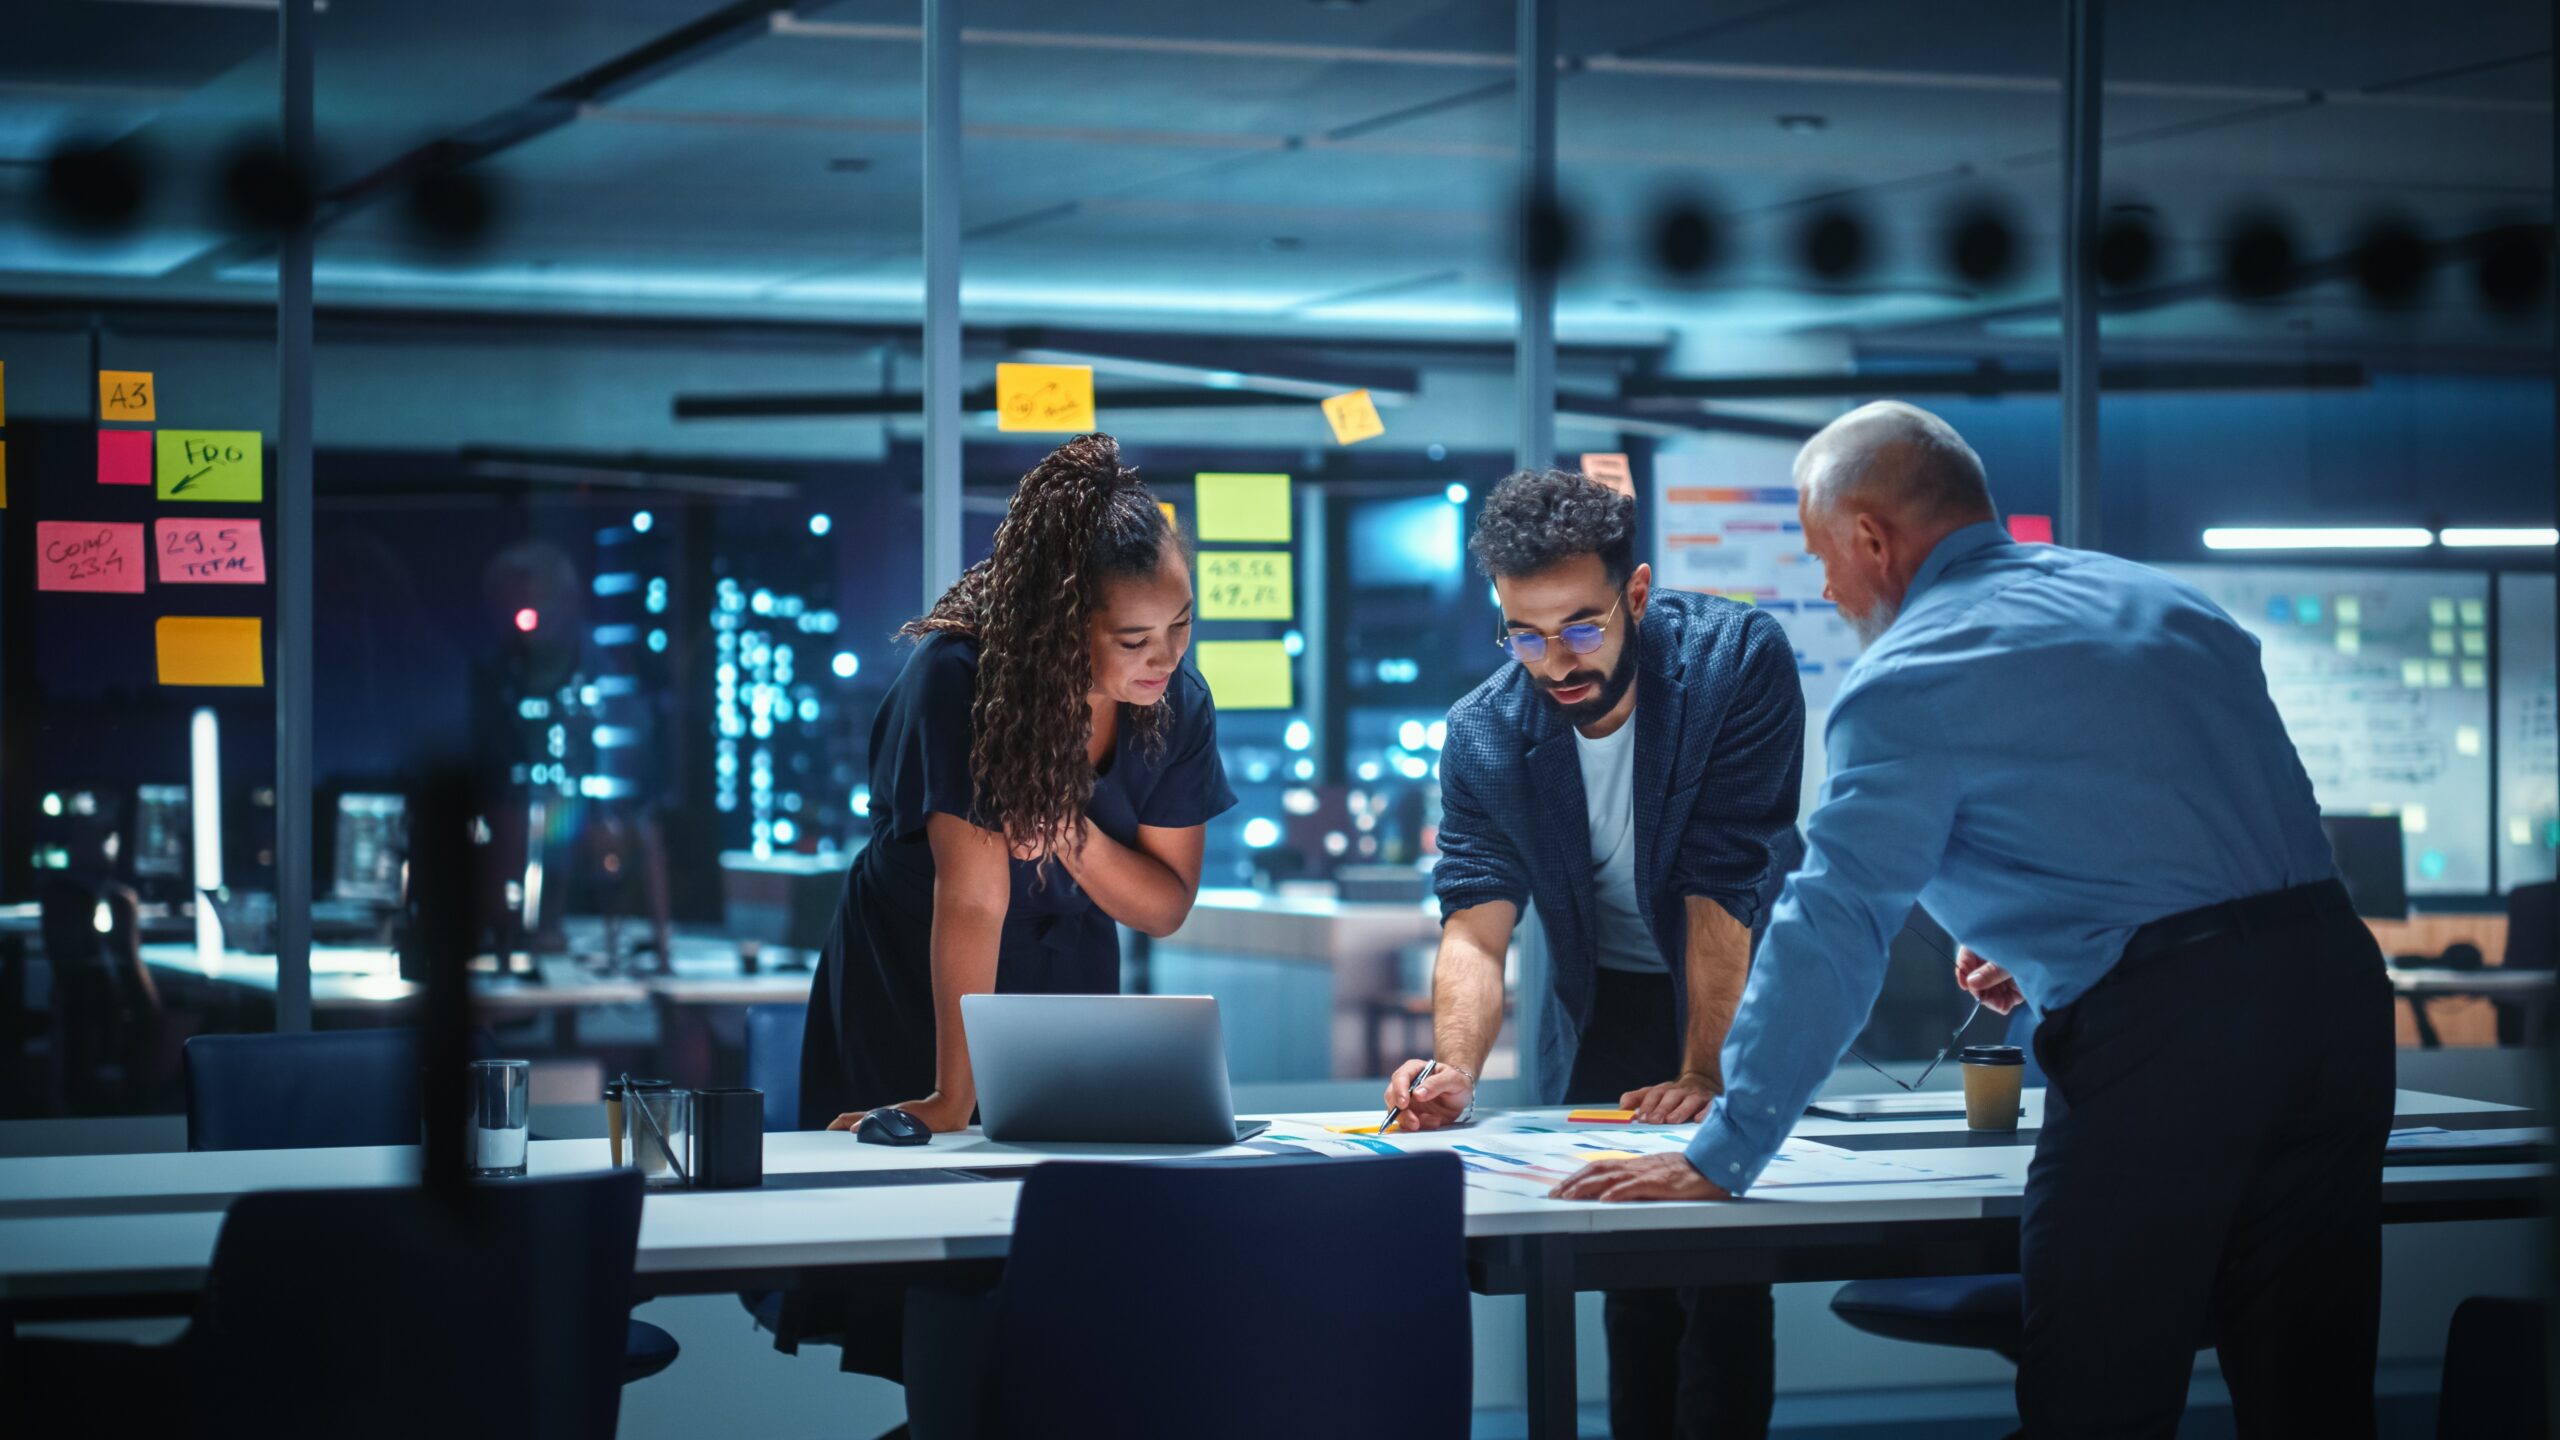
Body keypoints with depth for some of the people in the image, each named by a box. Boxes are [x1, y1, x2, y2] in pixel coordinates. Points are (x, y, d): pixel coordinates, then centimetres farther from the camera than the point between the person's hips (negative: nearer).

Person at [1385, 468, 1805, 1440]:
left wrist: (1702, 1079, -30)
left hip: (1736, 993, -3)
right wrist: (1455, 1071, -40)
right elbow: (1475, 929, -21)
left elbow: (1725, 891, -26)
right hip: (1601, 1007, 3)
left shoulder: (1737, 661, -23)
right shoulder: (1483, 736, -14)